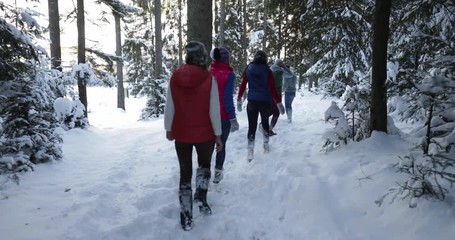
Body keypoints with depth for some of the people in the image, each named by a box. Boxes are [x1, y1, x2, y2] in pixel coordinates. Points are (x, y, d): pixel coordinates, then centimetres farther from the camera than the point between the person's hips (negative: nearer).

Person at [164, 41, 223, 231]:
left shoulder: (175, 77, -6)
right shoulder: (208, 78, -13)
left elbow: (169, 107, -1)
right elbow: (214, 110, -11)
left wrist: (168, 129, 13)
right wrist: (218, 134, -1)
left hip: (181, 134, 2)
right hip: (204, 133, -2)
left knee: (185, 172, 13)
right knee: (204, 164, 26)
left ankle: (186, 217, 18)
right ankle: (201, 195, 4)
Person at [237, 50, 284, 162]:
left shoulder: (248, 70, 0)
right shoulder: (267, 71, -7)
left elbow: (242, 86, 2)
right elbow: (272, 88, -8)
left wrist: (239, 99, 12)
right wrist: (279, 102, -2)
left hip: (252, 102, 1)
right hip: (265, 102, 0)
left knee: (252, 126, 2)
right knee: (265, 122, 24)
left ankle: (250, 152, -5)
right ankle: (266, 145, 32)